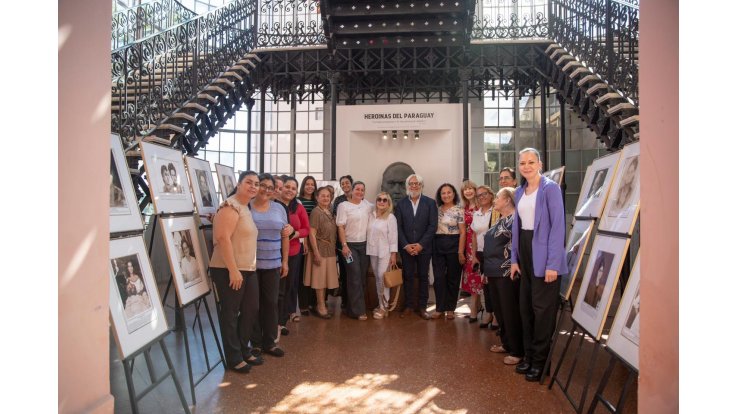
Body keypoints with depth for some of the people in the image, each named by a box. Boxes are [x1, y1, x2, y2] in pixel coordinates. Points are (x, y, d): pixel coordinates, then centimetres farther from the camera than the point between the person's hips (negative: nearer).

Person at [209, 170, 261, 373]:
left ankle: (243, 351, 30)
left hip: (248, 270, 9)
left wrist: (245, 269, 18)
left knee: (251, 310, 14)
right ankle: (234, 358, 17)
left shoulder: (246, 208, 15)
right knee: (230, 314, 4)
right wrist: (233, 270, -24)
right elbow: (223, 237, -22)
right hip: (229, 270, -9)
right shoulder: (230, 206, -14)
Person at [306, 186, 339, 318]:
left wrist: (334, 249, 12)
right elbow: (312, 234, -16)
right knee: (320, 278, 1)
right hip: (320, 249, -7)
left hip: (330, 250, 7)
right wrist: (316, 253, -19)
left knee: (326, 278, 13)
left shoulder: (330, 212, 10)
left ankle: (321, 303, 25)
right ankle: (321, 307, 10)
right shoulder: (316, 212, -12)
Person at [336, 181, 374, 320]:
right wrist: (344, 245, -16)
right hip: (350, 245, -5)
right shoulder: (344, 206, -4)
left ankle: (352, 306, 19)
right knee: (355, 277, -6)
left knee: (362, 276, 7)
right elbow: (340, 227, -8)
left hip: (364, 245, 5)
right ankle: (358, 310, -1)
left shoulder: (368, 206, 8)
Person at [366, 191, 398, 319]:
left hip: (385, 252, -5)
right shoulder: (371, 216, 6)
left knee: (383, 279, -6)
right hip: (373, 252, 5)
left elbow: (393, 237, -9)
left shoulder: (390, 217, -8)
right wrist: (368, 249, 7)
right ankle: (381, 304, 22)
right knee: (377, 279, 11)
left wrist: (393, 255, -12)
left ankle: (384, 307, 6)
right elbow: (368, 233, 10)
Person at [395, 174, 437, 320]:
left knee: (423, 277, 7)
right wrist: (405, 245, -9)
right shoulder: (401, 203, 4)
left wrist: (421, 244, -12)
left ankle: (422, 306, 16)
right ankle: (408, 305, 16)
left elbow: (433, 226, -5)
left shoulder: (430, 203, 1)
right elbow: (398, 227, 1)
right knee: (407, 276, 6)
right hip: (406, 247, 1)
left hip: (424, 247, -1)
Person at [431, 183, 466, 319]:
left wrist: (461, 252, -11)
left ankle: (450, 308, 17)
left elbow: (462, 233, -5)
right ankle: (440, 308, 10)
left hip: (453, 245, -3)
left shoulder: (459, 210, -3)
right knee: (439, 278, 0)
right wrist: (431, 247, 3)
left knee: (452, 278, 5)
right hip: (437, 246, 3)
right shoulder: (436, 210, 9)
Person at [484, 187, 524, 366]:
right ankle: (506, 344, 30)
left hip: (507, 273, -9)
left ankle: (517, 351, 11)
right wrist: (486, 269, 20)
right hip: (494, 272, 9)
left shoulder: (515, 220, -14)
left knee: (510, 312, -1)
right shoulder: (499, 220, 15)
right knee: (499, 310, 16)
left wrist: (510, 268, -17)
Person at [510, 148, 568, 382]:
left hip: (543, 256, -7)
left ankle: (540, 361, 15)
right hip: (525, 254, 7)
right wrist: (514, 259, 10)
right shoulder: (519, 192, 13)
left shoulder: (550, 188, -8)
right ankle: (528, 355, 25)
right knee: (525, 307, 11)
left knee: (543, 309, 1)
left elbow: (558, 226, -13)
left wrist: (552, 264, -18)